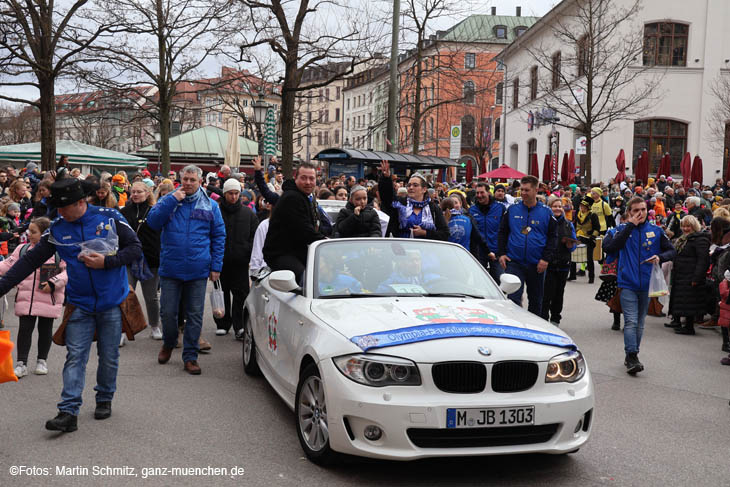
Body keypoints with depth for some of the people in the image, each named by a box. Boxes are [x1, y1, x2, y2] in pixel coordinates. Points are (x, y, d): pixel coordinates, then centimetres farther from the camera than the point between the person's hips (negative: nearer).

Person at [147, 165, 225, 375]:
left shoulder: (210, 206, 6)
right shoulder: (168, 200, 7)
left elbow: (219, 236, 7)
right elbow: (152, 222, -7)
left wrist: (216, 265, 0)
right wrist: (172, 200, -13)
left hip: (198, 271, 0)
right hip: (170, 269, 0)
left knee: (195, 315, 4)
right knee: (168, 312, 5)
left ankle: (190, 356, 14)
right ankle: (168, 343, 32)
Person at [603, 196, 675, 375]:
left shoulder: (655, 231, 4)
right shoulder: (623, 229, -1)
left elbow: (672, 251, 9)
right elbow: (610, 248, -19)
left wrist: (660, 257, -14)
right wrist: (630, 225, -19)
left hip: (646, 284, 3)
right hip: (627, 284, -3)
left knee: (639, 323, 12)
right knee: (631, 321, -12)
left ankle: (631, 357, 23)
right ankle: (632, 357, -14)